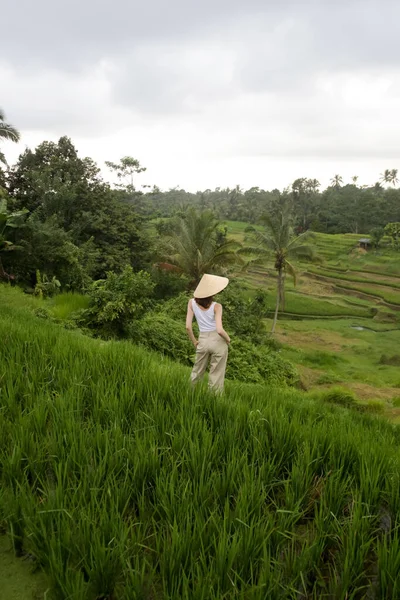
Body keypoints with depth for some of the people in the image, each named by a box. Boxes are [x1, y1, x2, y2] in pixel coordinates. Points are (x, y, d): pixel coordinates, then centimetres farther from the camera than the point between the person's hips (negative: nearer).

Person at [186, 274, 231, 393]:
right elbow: (219, 330, -21)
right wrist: (228, 339, -1)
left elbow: (188, 326, -5)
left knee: (196, 373, 21)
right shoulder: (216, 306, -13)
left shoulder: (192, 302, -4)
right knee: (216, 376, 8)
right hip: (218, 341, -3)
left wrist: (194, 341, 9)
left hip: (203, 341, 3)